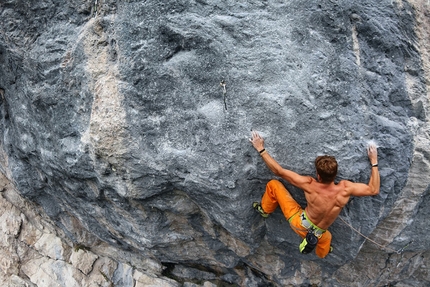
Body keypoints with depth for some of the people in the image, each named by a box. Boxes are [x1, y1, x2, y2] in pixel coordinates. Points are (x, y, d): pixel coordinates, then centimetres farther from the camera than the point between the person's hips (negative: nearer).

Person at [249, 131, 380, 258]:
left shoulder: (309, 185, -30)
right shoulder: (345, 189, -26)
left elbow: (279, 171, -23)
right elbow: (374, 190, -9)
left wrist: (261, 149, -16)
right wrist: (374, 162, -2)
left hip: (298, 223, -3)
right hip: (317, 235, 3)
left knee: (273, 184, 5)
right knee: (326, 237, 44)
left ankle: (265, 209, 31)